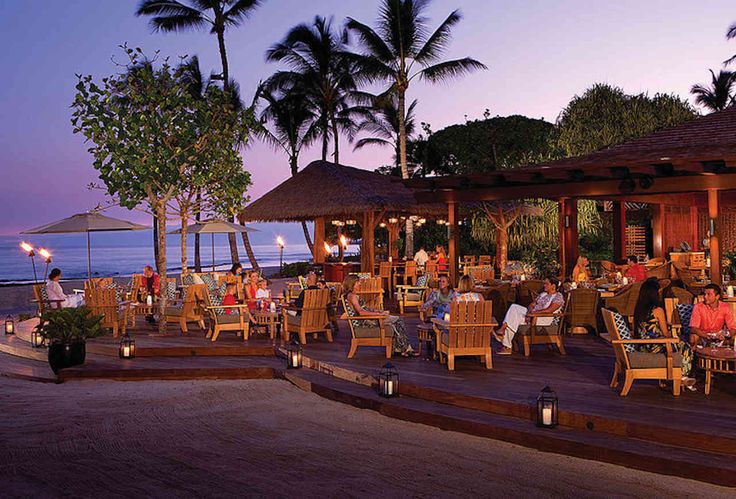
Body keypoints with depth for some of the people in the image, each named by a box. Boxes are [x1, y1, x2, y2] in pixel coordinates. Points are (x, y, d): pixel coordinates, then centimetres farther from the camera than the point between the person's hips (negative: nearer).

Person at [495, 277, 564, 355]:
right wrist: (529, 312, -10)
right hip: (532, 314, 8)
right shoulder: (542, 294, 21)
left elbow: (549, 310, -19)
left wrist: (534, 313, -22)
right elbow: (532, 304, 13)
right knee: (514, 307, -17)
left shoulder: (558, 297, -5)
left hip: (544, 319, -8)